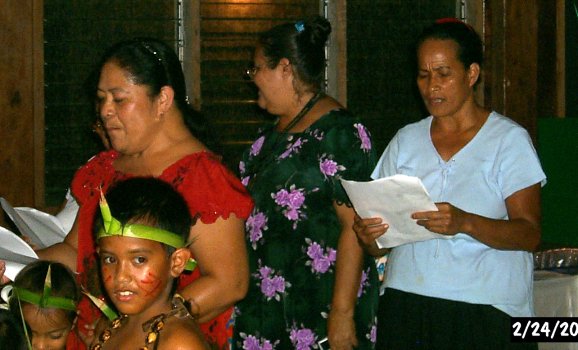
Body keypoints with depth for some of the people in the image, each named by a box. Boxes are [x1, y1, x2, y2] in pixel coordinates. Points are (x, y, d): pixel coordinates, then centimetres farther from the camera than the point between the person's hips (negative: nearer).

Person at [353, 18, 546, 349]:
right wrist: (370, 237, -10)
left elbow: (530, 234, -10)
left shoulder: (509, 139, 0)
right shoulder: (406, 140, 14)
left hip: (486, 309, -3)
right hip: (406, 305, 4)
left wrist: (464, 223, -25)